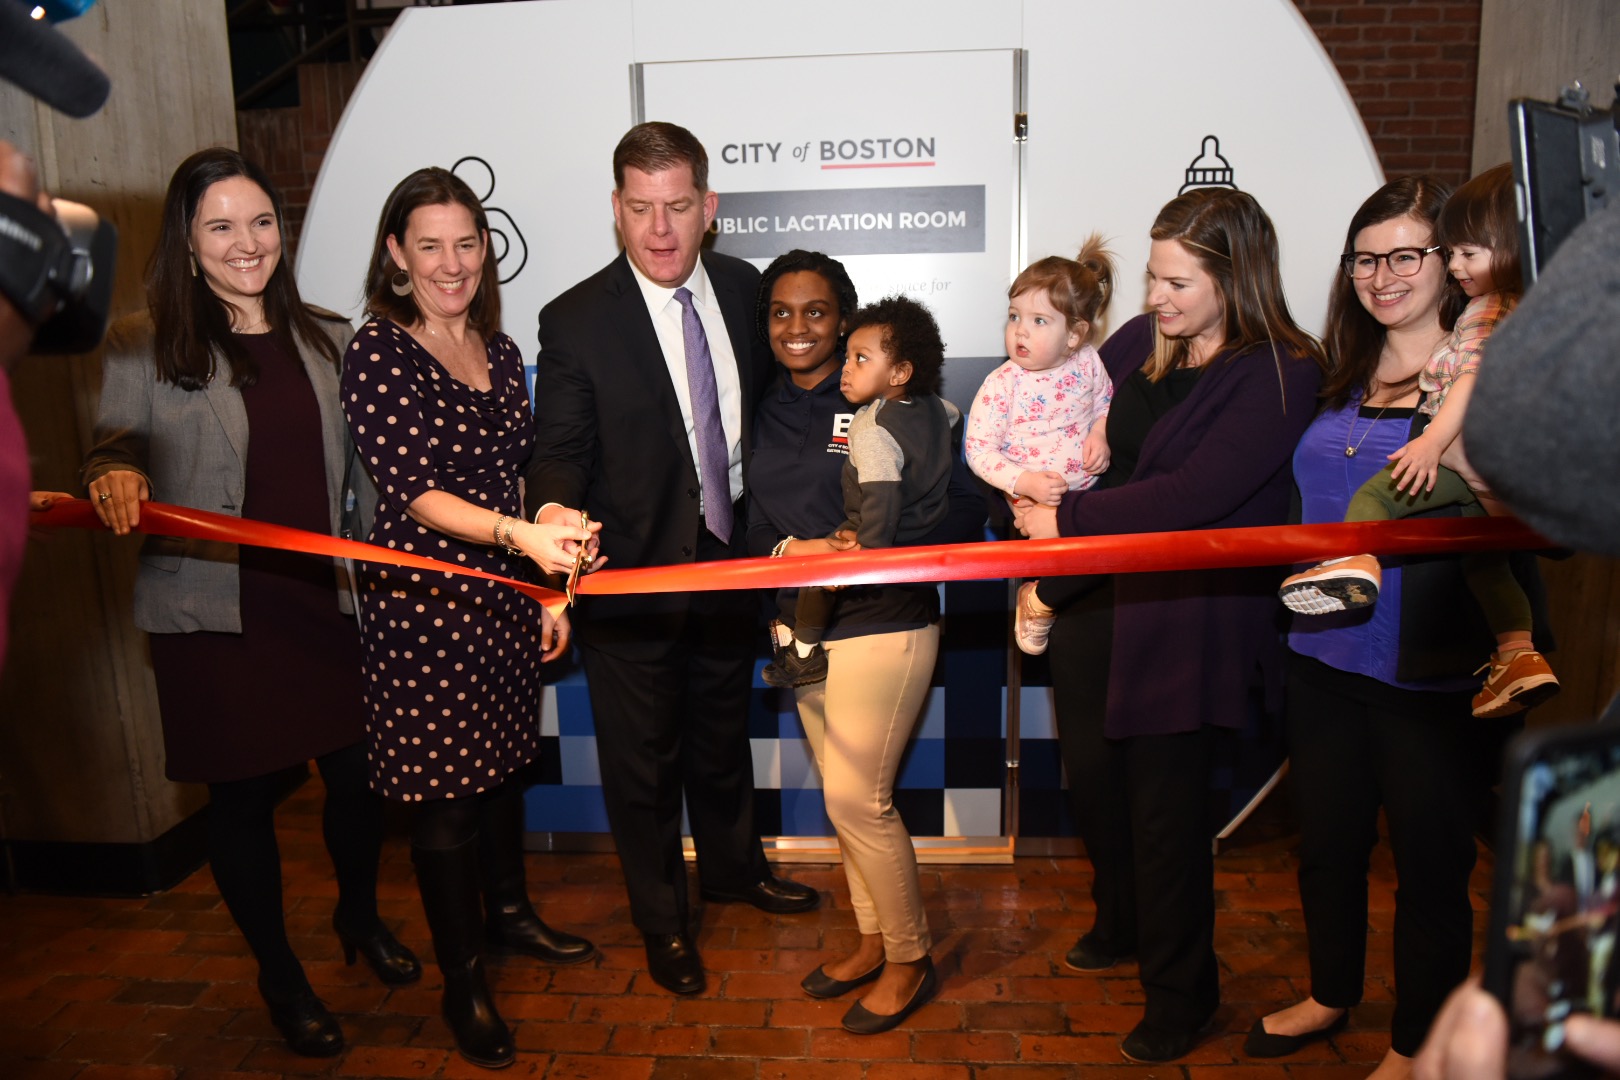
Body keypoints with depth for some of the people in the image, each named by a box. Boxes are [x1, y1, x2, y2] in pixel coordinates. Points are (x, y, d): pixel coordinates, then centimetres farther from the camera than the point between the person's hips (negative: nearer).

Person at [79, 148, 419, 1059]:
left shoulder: (329, 340, 7)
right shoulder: (144, 346, -2)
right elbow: (116, 455, 3)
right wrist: (114, 479, -19)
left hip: (327, 604, 3)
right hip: (213, 616, -2)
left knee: (359, 773, 10)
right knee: (243, 798, 10)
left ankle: (360, 916, 42)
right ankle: (280, 974, 34)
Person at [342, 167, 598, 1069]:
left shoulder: (499, 350, 9)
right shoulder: (379, 351, -11)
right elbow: (414, 490, -19)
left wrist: (552, 585, 14)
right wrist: (517, 534, -33)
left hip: (507, 590, 6)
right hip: (424, 598, -6)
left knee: (506, 758, 20)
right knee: (445, 789, 5)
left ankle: (510, 912, 43)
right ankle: (464, 981, 23)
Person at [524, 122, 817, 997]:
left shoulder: (743, 288, -2)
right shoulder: (575, 320, -16)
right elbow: (560, 447, -15)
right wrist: (554, 509, -36)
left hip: (728, 554, 4)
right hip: (632, 571, -4)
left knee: (722, 730, 24)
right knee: (643, 758, 12)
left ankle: (733, 867, 50)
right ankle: (661, 918, 36)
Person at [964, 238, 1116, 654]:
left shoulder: (1088, 363, -1)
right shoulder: (1001, 385, -13)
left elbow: (1106, 404, 17)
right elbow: (978, 449, -13)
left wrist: (1100, 432, -5)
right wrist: (1025, 482, -24)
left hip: (1090, 488, 5)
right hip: (1034, 502, -4)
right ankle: (1035, 602, 13)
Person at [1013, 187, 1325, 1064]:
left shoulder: (1279, 374, -13)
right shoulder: (1141, 341, 4)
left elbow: (1192, 494, -22)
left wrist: (1069, 518, -15)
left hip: (1187, 621, -6)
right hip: (1096, 600, 6)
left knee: (1165, 806, 6)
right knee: (1092, 776, 19)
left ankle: (1180, 991, 32)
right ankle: (1121, 923, 48)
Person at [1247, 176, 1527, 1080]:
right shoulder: (1339, 378, 8)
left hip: (1434, 672, -5)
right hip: (1325, 657, 5)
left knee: (1432, 863, 11)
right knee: (1328, 843, 20)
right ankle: (1332, 996, 44)